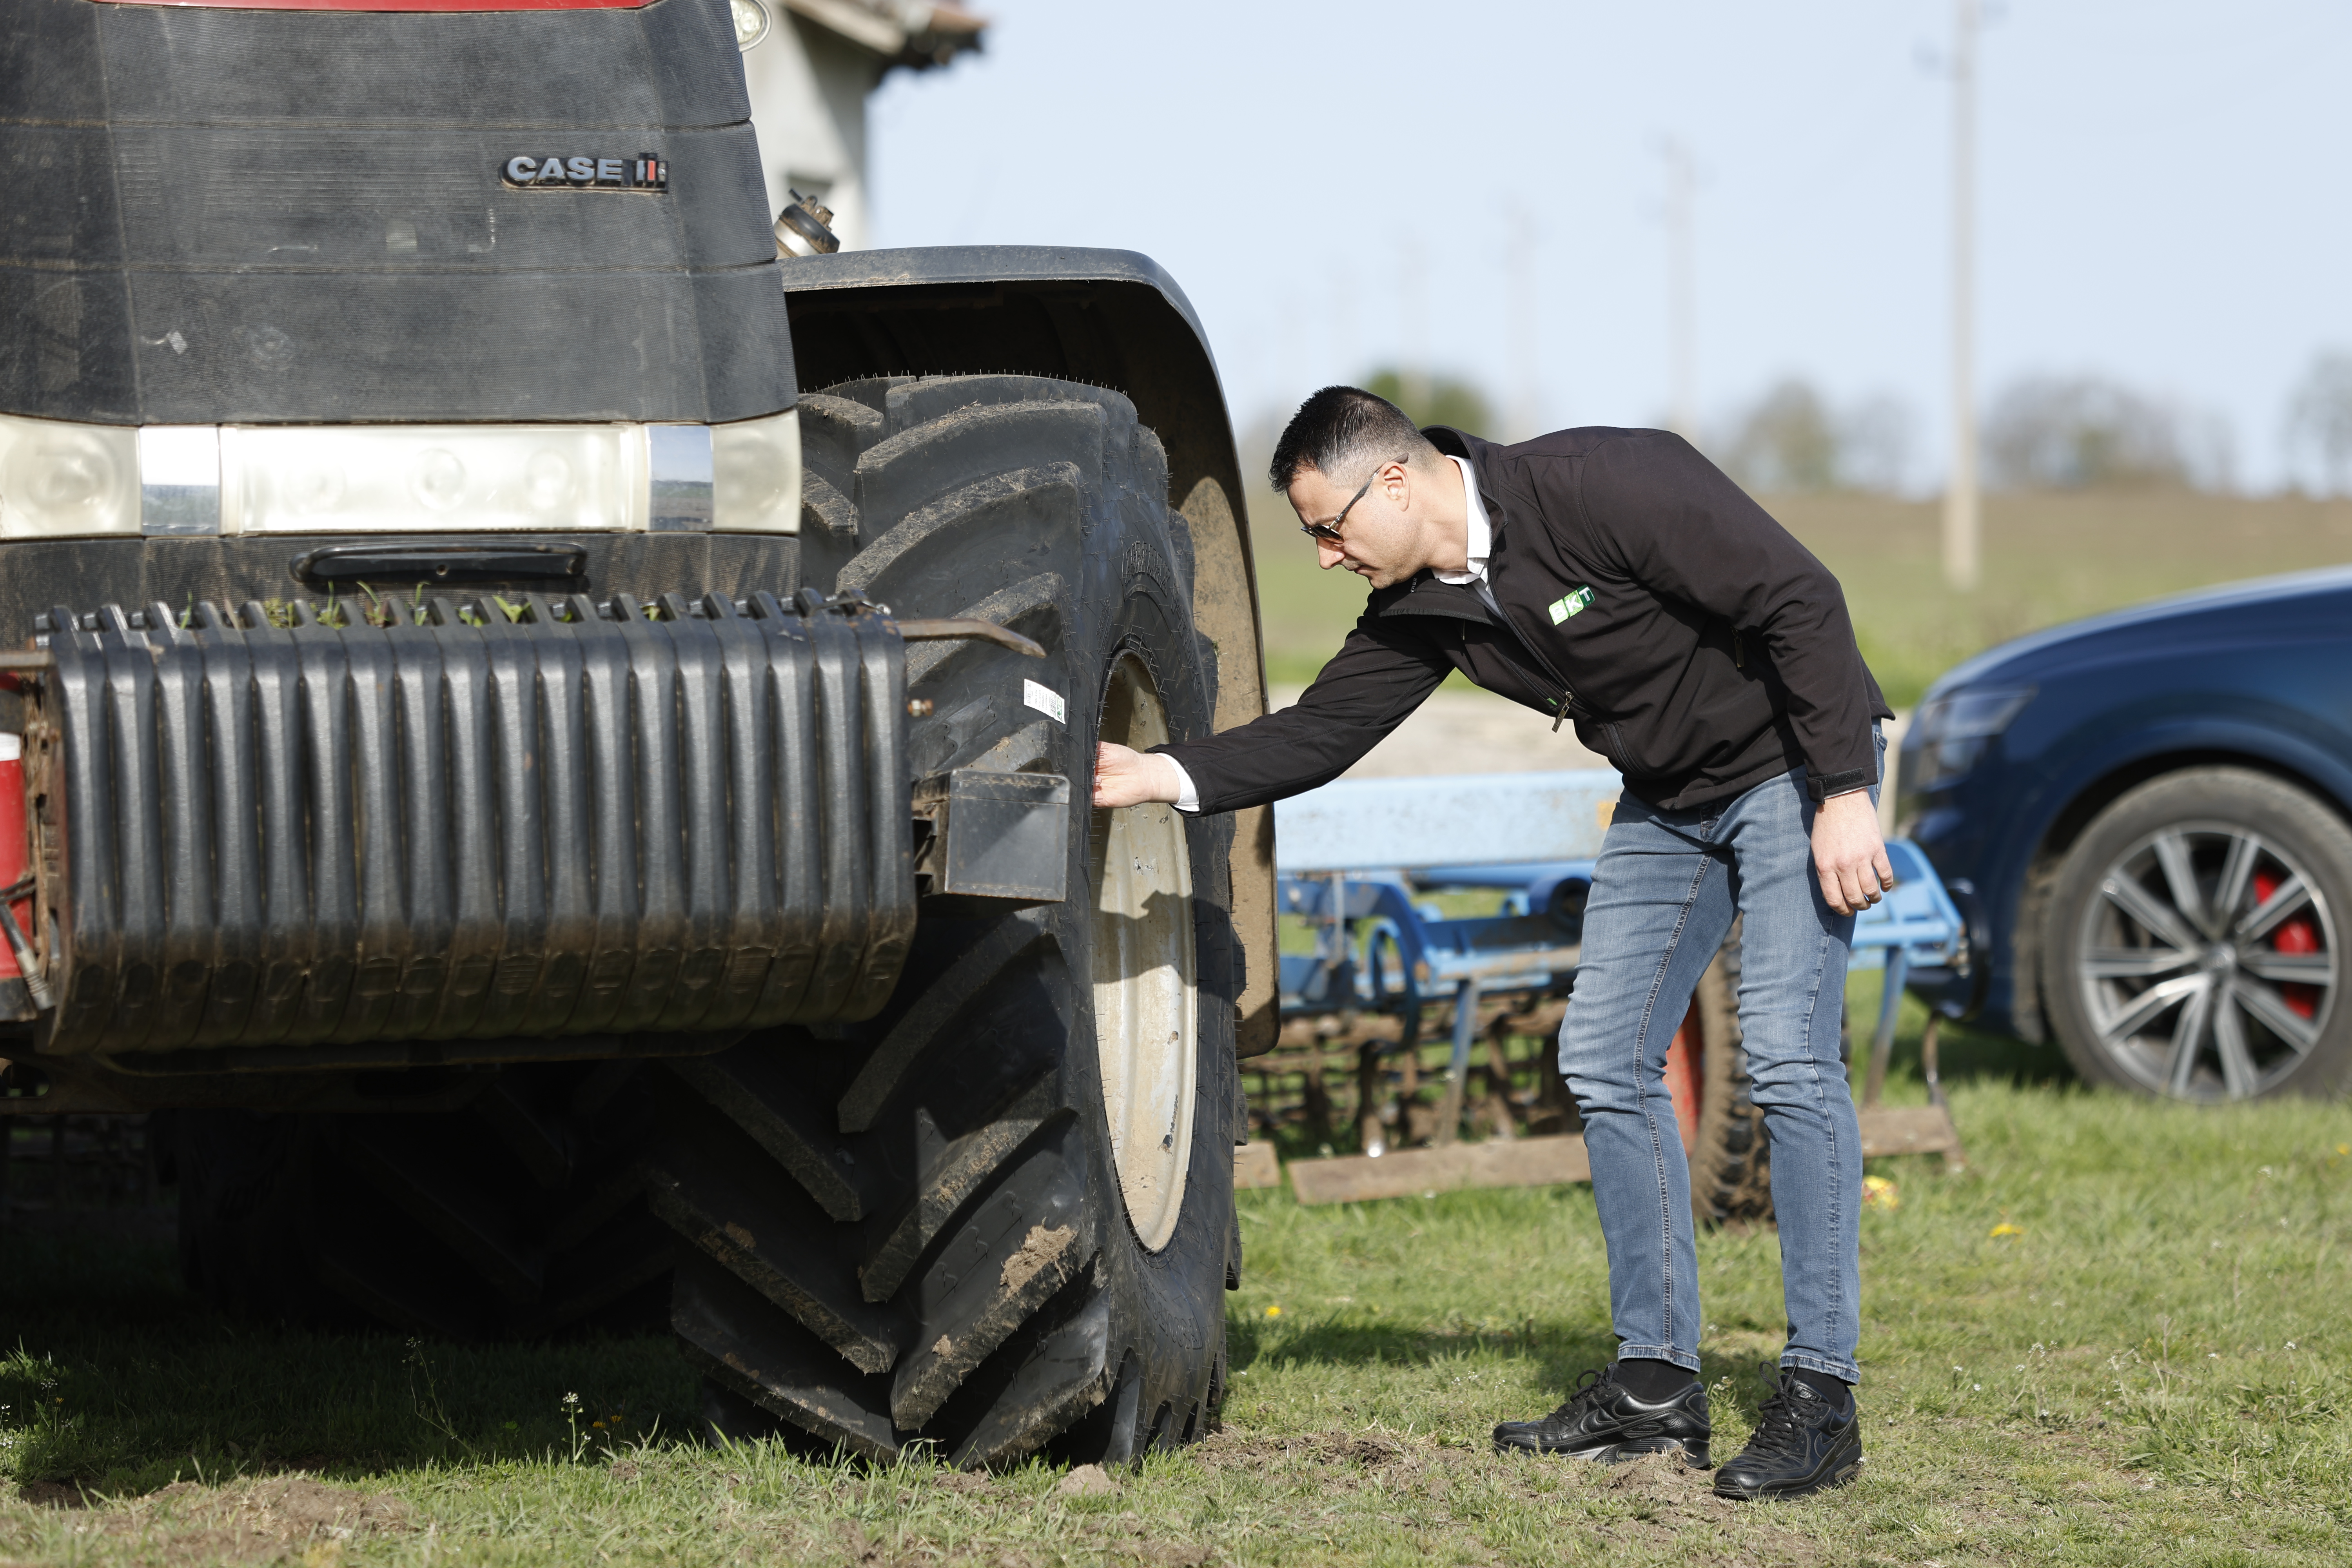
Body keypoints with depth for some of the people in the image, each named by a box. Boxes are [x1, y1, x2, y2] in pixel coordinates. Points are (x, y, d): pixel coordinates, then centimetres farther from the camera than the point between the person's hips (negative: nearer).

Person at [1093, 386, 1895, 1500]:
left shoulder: (1603, 488, -27)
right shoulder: (1422, 608, -3)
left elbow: (1799, 600, -26)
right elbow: (1319, 731, 3)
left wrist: (1845, 796, -26)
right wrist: (1162, 776, -10)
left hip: (1793, 766, -8)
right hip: (1667, 800, 8)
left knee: (1788, 1053, -16)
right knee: (1605, 1057, 3)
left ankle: (1820, 1397, -14)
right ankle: (1657, 1384, 9)